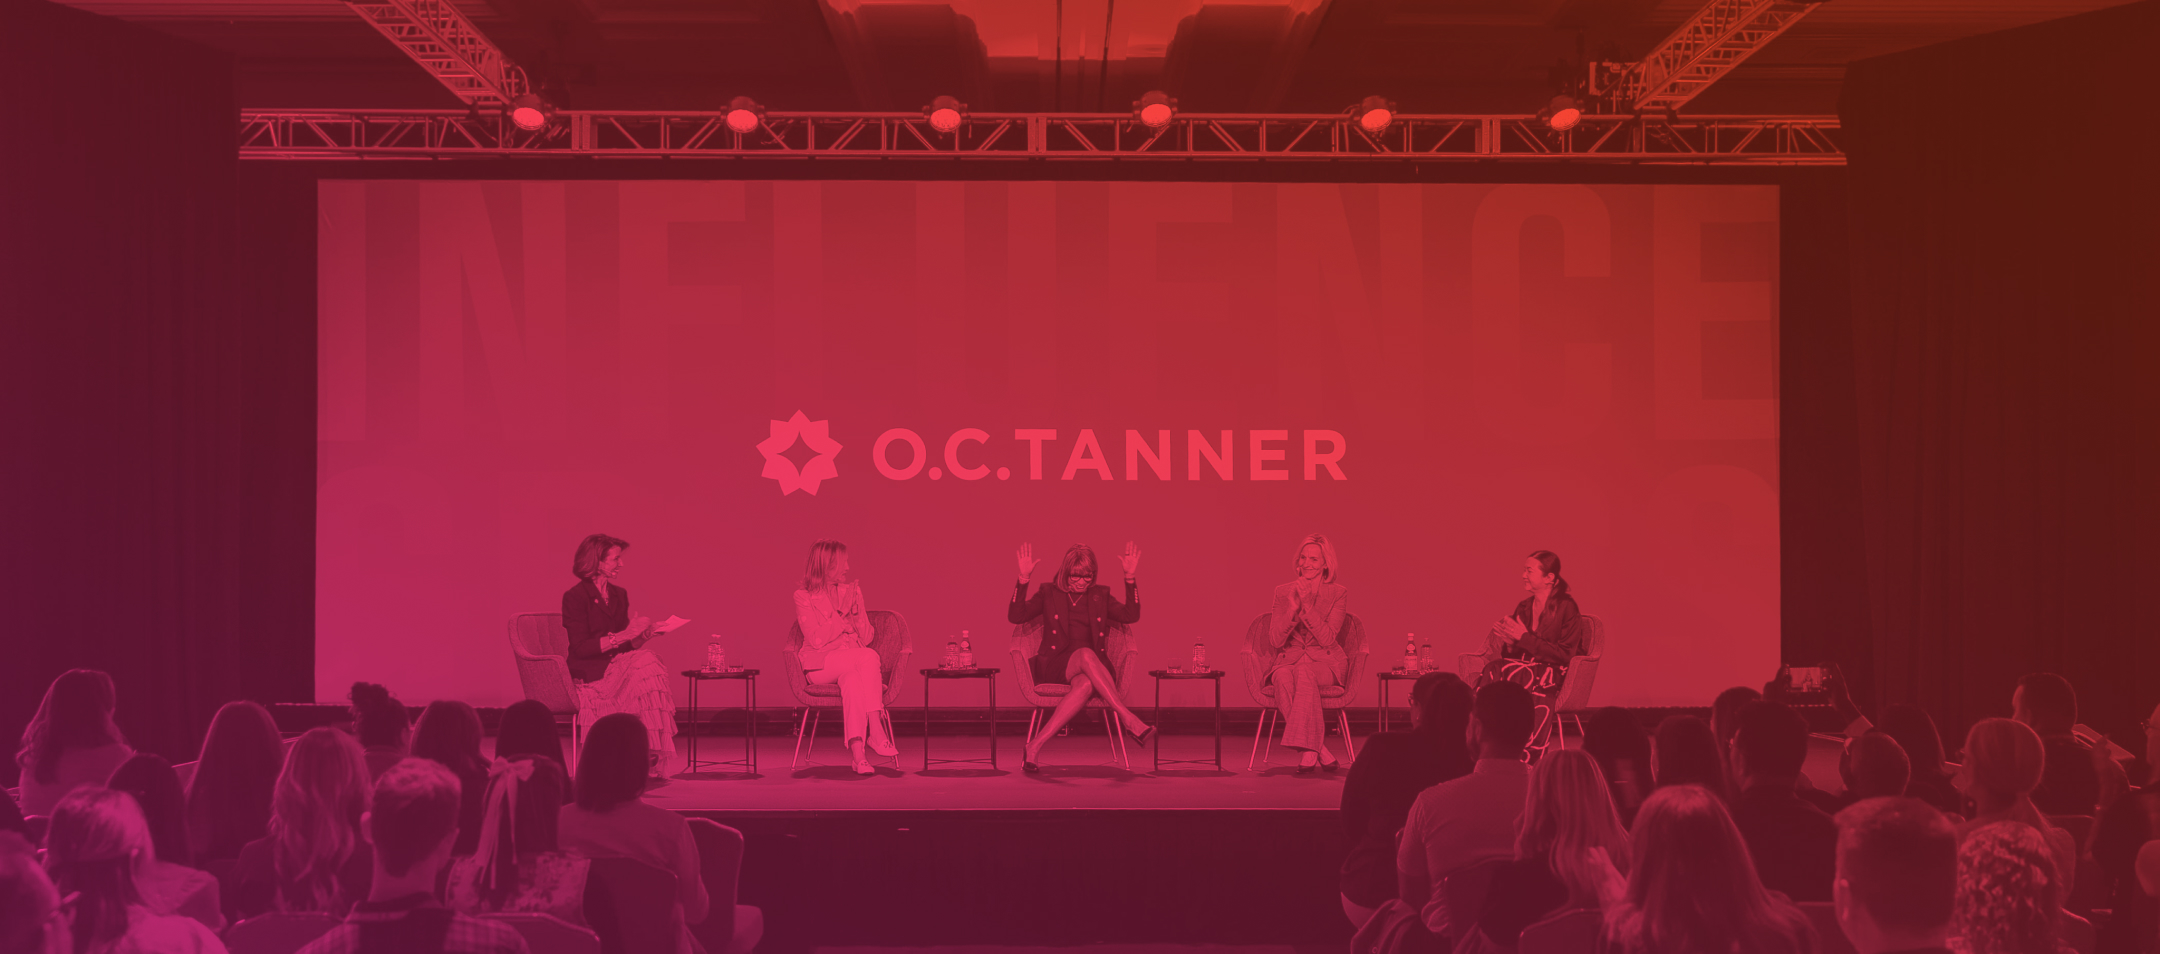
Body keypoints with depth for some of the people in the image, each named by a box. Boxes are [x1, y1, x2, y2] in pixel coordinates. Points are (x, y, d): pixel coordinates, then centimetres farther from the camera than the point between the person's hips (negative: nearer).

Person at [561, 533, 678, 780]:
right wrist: (623, 635, -19)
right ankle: (646, 759, -29)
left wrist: (643, 635, -5)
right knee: (645, 673, -31)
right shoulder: (575, 597, -6)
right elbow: (581, 648, -14)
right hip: (589, 674, -6)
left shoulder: (619, 595, 16)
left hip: (618, 667, 6)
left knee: (647, 663, -28)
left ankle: (650, 756, -31)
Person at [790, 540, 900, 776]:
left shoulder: (852, 592, 14)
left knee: (851, 678, -36)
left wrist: (857, 610, -10)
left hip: (851, 665, 3)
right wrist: (842, 613, -13)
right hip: (819, 665, -3)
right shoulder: (804, 597, 1)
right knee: (869, 658, -33)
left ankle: (857, 749, -50)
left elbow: (867, 639, 6)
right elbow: (817, 640, -13)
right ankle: (876, 730, -40)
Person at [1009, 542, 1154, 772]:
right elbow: (1015, 616, -2)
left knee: (1085, 684, -38)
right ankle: (1129, 720, -40)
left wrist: (1130, 576, -6)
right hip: (1054, 666, -2)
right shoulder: (1049, 593, 10)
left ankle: (1036, 745, -39)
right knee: (1086, 655, -37)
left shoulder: (1100, 596, 16)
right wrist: (1023, 579, -12)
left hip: (1088, 670, 2)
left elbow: (1131, 615, 1)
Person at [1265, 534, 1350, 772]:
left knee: (1304, 672, -38)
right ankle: (1319, 748, -36)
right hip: (1289, 660, 2)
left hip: (1325, 662, -2)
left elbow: (1327, 639, -11)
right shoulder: (1283, 592, 7)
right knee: (1283, 677, -36)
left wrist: (1307, 604, -19)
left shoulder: (1339, 593, 1)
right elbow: (1275, 640, -2)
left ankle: (1307, 750, -38)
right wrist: (1293, 607, -15)